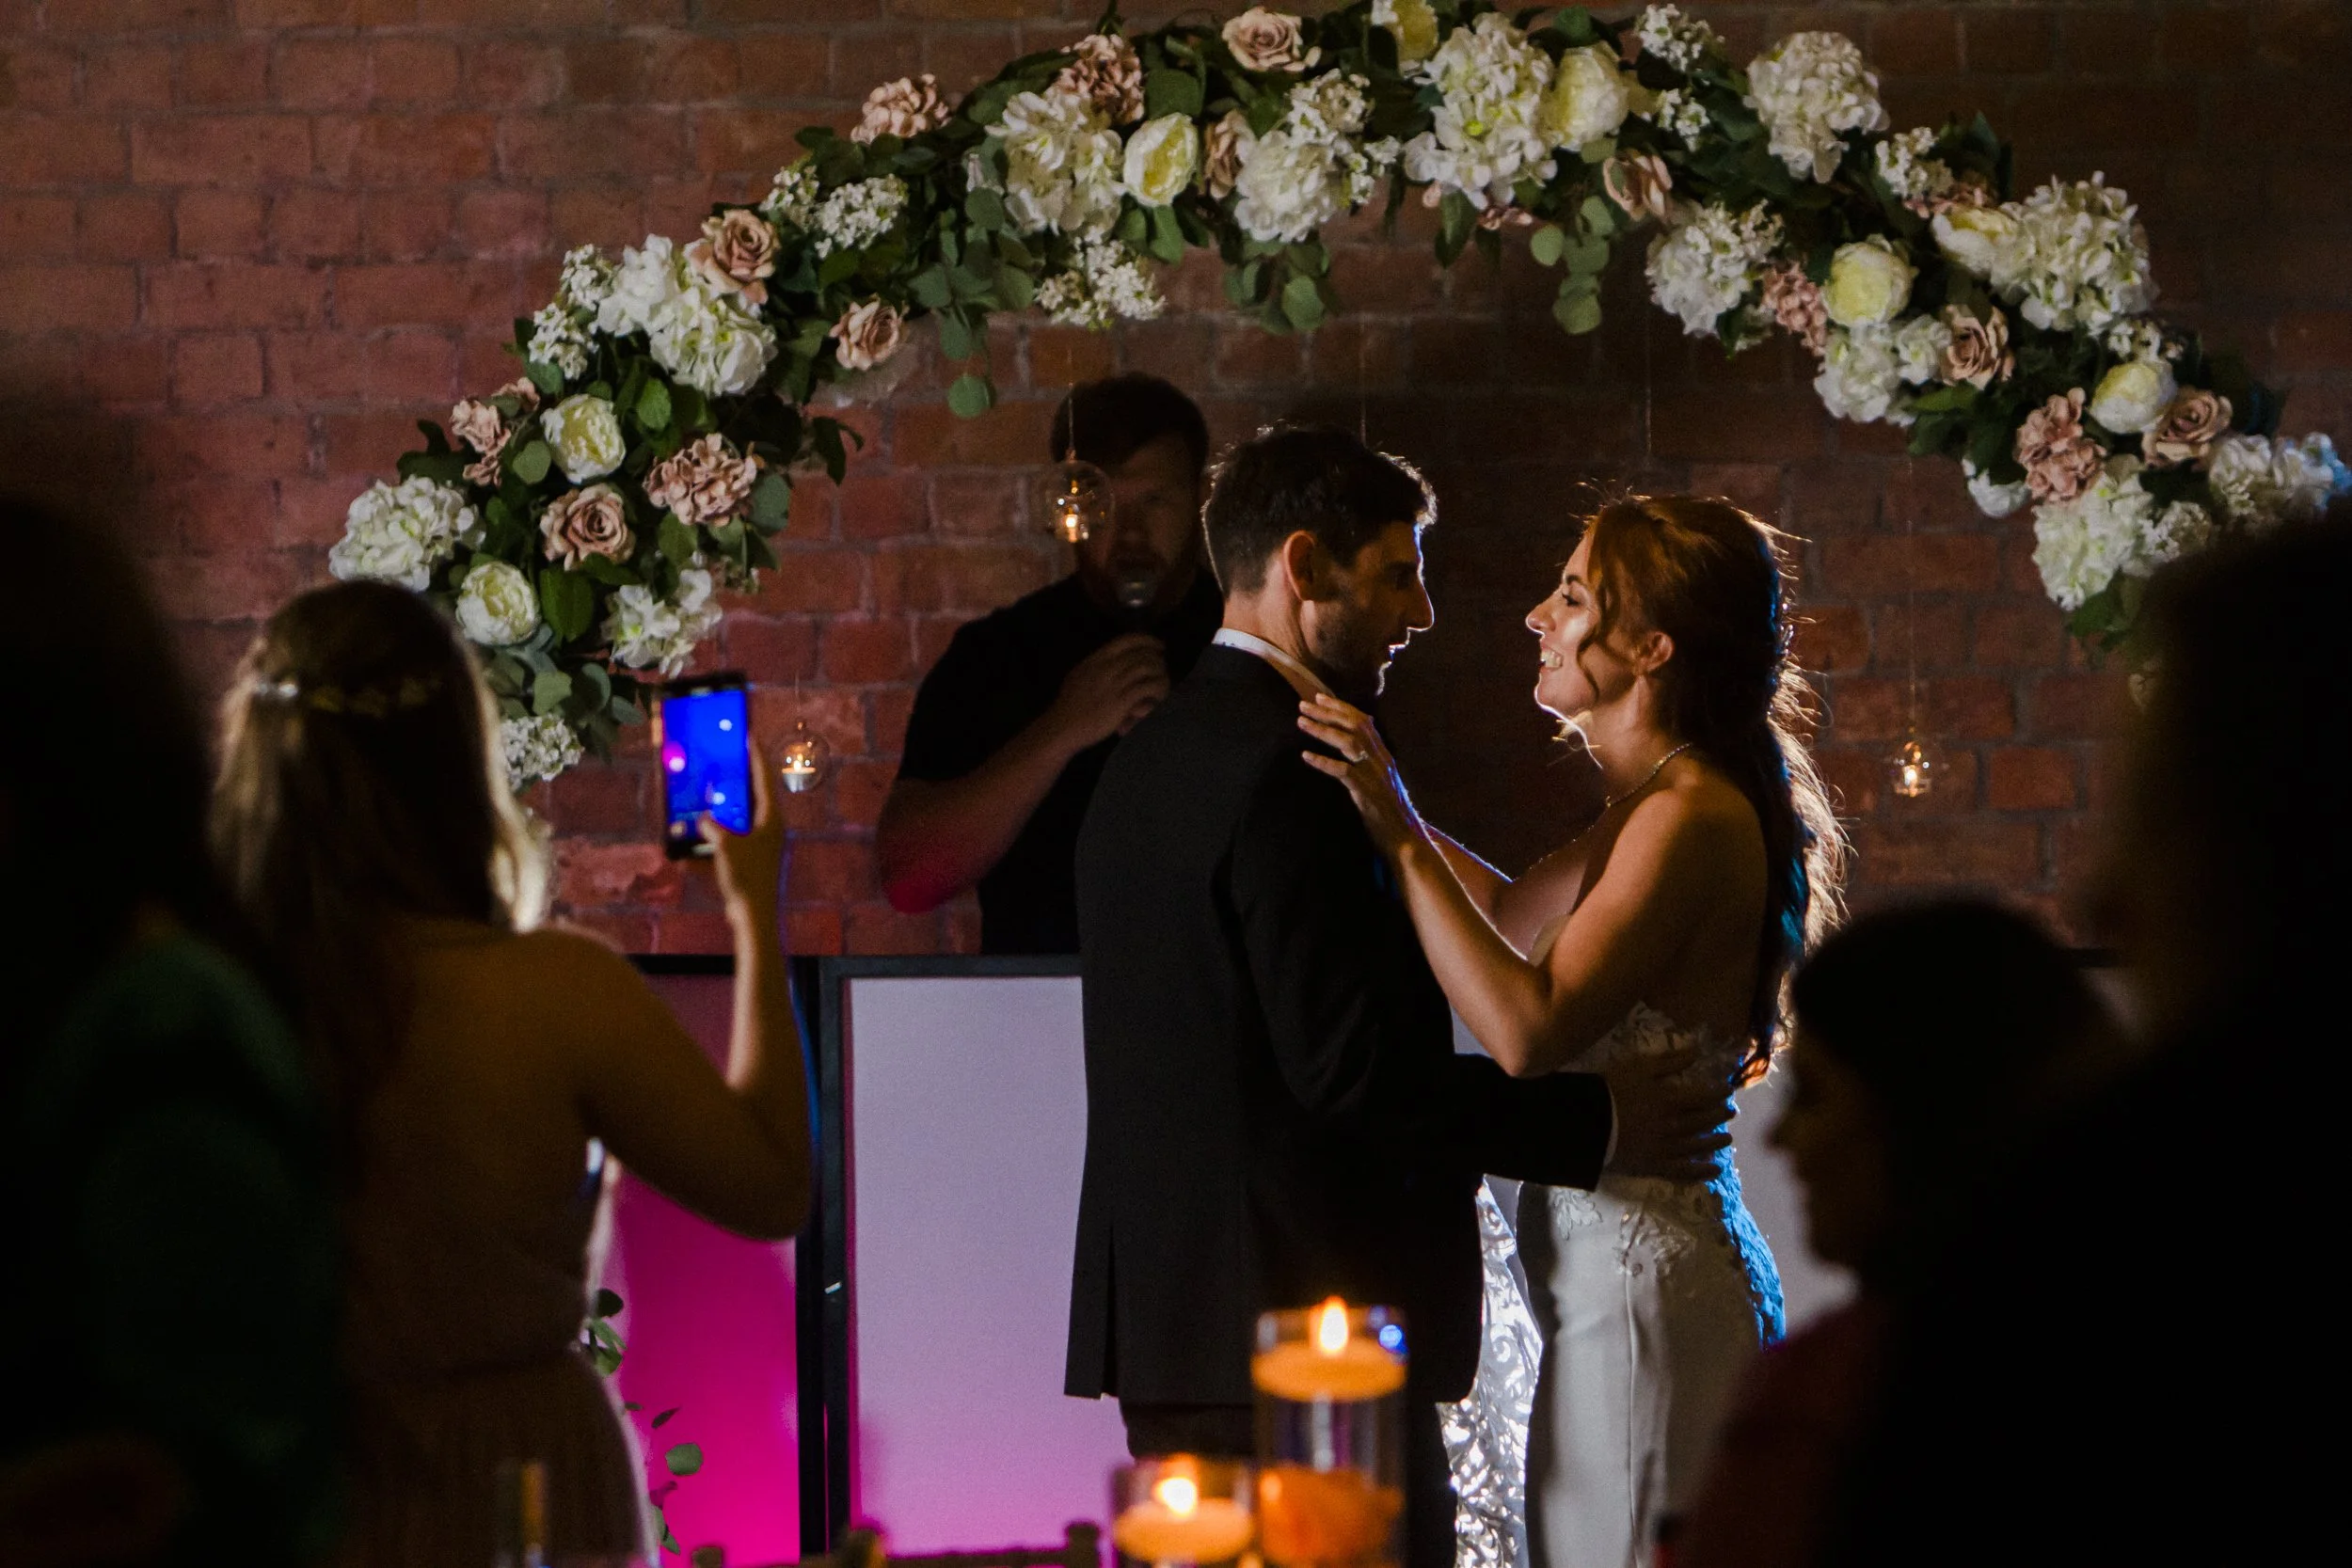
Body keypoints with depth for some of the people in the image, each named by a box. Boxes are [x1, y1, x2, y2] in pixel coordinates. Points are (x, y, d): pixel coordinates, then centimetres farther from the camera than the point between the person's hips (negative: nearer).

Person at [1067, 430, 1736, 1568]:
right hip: (1302, 1309, -10)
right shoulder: (1286, 769, -14)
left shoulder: (1151, 757, 16)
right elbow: (1351, 1062, -20)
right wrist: (1594, 1125, -12)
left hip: (1164, 1304, 10)